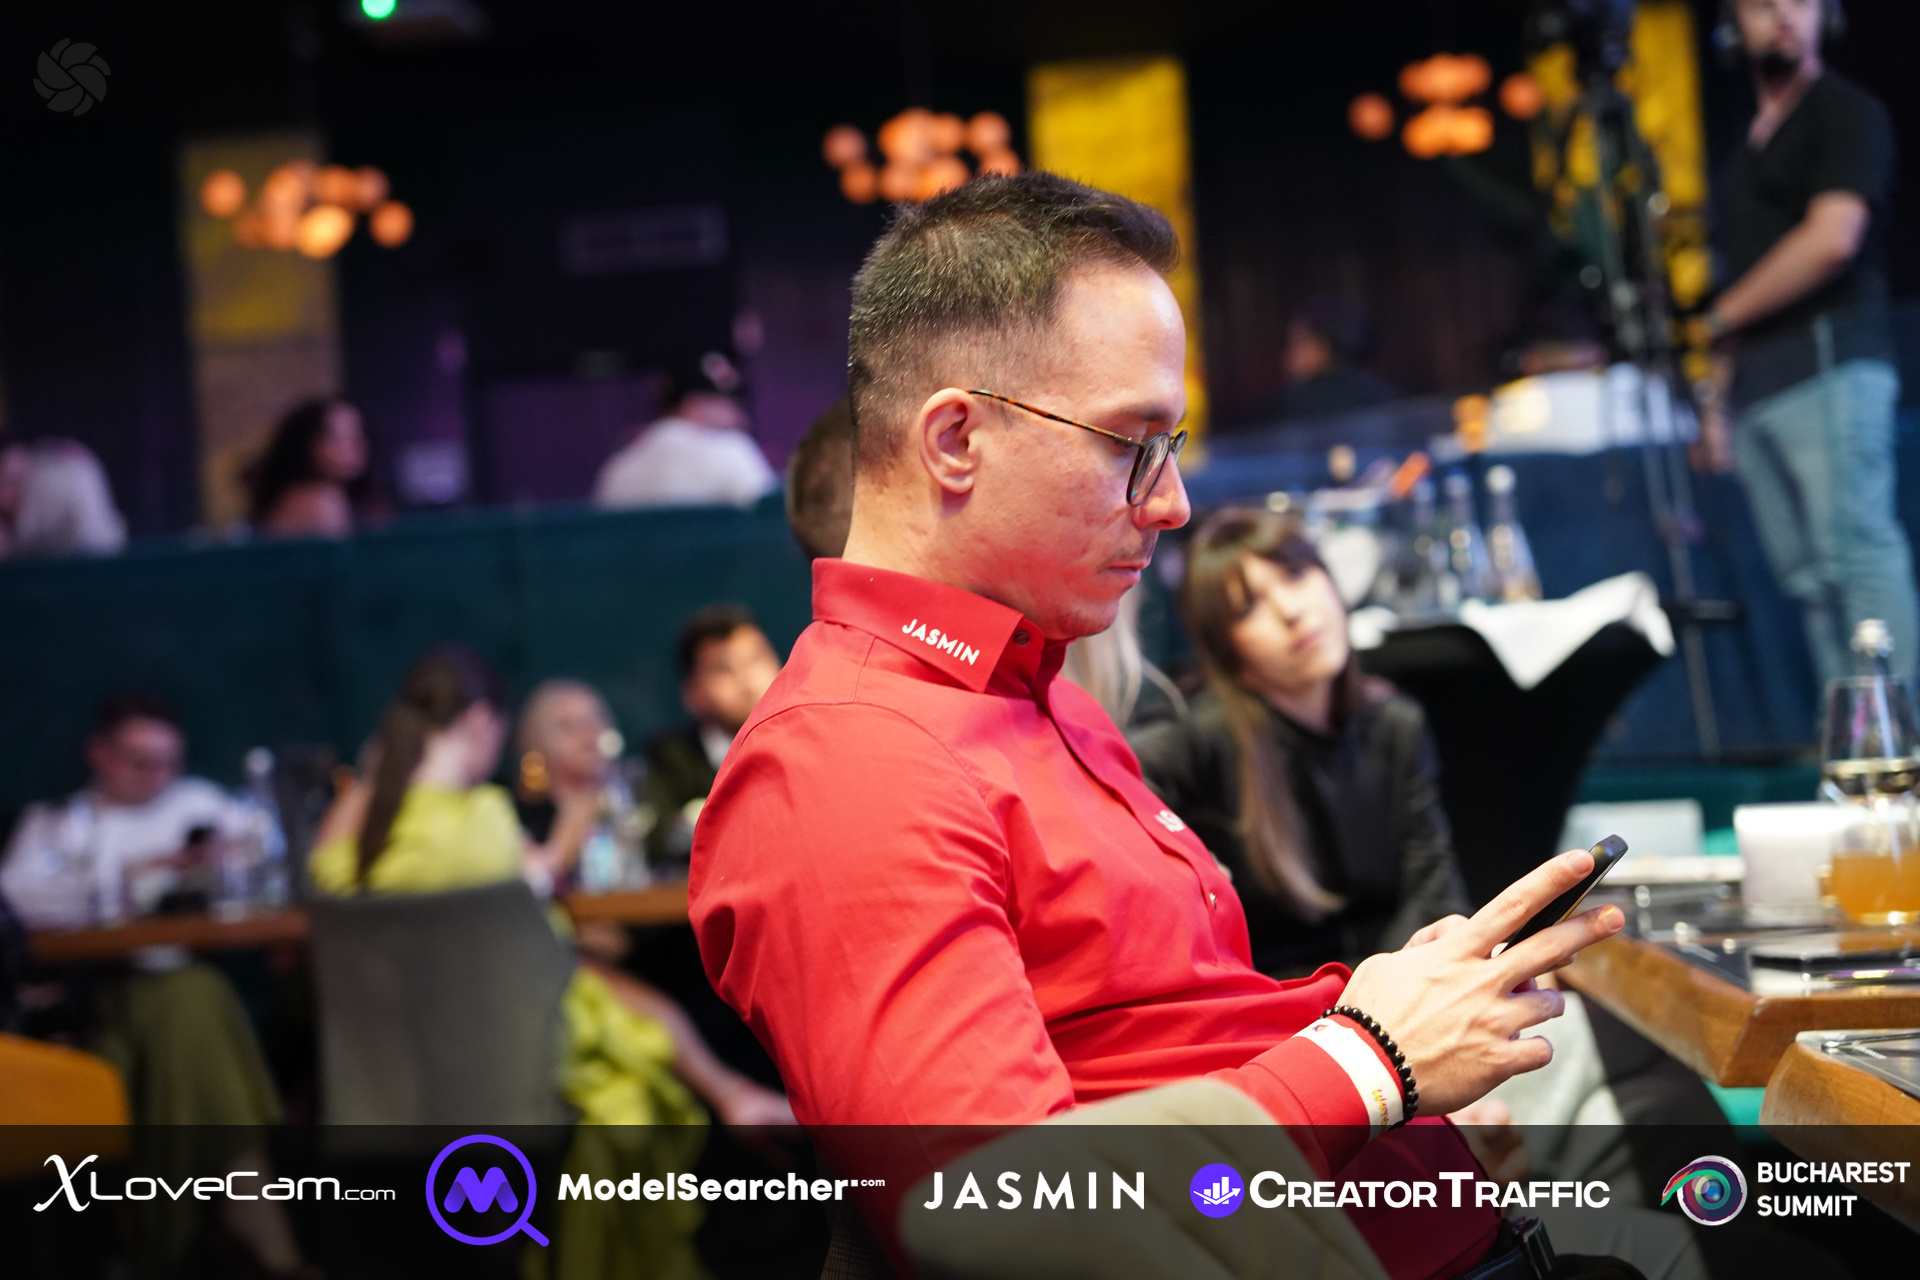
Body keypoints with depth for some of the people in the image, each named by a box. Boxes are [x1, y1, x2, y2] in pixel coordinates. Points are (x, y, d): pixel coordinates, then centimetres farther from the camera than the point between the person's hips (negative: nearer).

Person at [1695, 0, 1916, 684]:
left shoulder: (1846, 111, 1)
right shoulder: (1751, 142, 24)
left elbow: (1832, 238, -13)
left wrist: (1718, 318, -6)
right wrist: (1716, 396, 16)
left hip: (1828, 365, -8)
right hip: (1757, 385, 8)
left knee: (1857, 548, -15)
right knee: (1805, 573, 1)